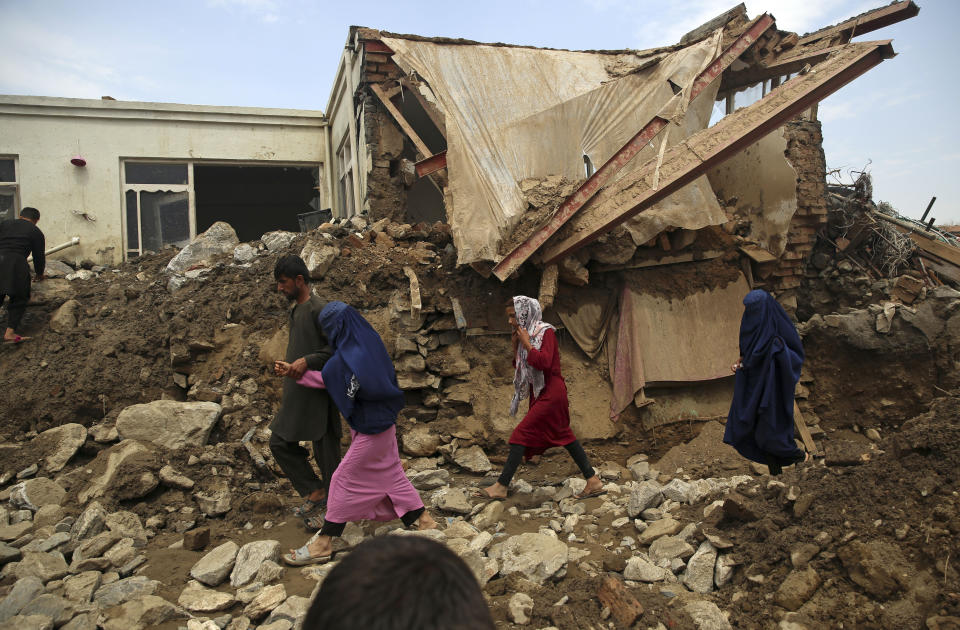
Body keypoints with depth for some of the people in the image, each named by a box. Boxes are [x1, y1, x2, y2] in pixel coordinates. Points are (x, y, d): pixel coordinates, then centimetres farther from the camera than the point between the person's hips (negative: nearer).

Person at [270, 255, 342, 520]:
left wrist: (307, 361, -26)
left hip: (317, 394, -10)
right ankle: (315, 491, 21)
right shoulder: (295, 310, 14)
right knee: (280, 443, 12)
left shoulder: (317, 309, -15)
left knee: (325, 451, 1)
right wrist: (287, 366, 8)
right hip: (296, 396, 10)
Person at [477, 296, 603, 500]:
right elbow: (519, 368, 16)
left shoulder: (545, 332, -11)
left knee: (521, 434, -11)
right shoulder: (527, 334, 13)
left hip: (550, 393, -10)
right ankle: (593, 481, 18)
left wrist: (526, 343, -16)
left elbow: (544, 362, -25)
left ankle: (501, 487, -7)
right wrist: (515, 345, 4)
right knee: (563, 435, 12)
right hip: (540, 393, 10)